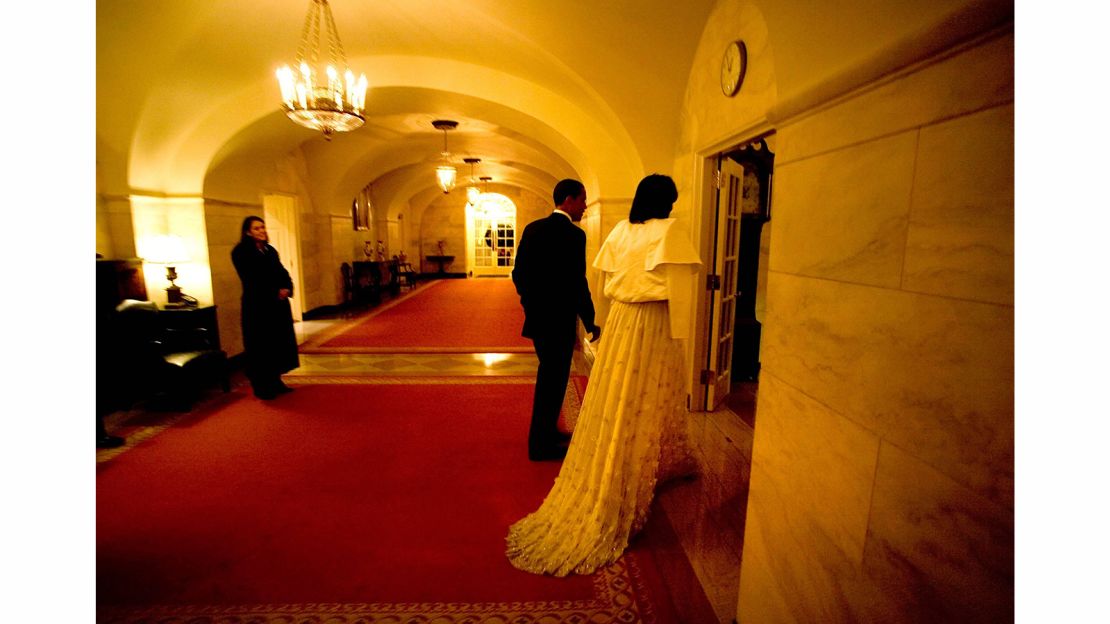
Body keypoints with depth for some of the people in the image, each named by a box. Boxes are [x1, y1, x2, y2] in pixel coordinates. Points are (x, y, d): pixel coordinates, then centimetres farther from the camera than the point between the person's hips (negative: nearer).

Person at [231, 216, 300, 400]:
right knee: (261, 346, 0)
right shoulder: (240, 252, -6)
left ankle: (275, 381, 19)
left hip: (279, 304, 6)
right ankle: (261, 386, 10)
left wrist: (287, 289, -11)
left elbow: (282, 273, 8)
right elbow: (251, 279, -14)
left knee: (279, 342, 8)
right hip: (257, 305, -6)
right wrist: (275, 292, -17)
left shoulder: (270, 250, 14)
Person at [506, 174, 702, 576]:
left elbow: (607, 284, 9)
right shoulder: (669, 232, -9)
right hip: (654, 327, -5)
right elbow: (678, 291, -14)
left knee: (613, 406, 15)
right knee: (645, 409, 7)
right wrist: (678, 337, -8)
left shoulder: (620, 231, 6)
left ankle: (599, 491, 33)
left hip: (619, 323, 5)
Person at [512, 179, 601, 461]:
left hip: (536, 318, 8)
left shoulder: (532, 228, 6)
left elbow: (518, 273, 8)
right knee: (553, 380, 6)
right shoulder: (573, 234, -16)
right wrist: (590, 322, -7)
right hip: (558, 321, -8)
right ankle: (541, 445, 18)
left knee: (548, 375, 22)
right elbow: (577, 284, -18)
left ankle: (546, 431, 38)